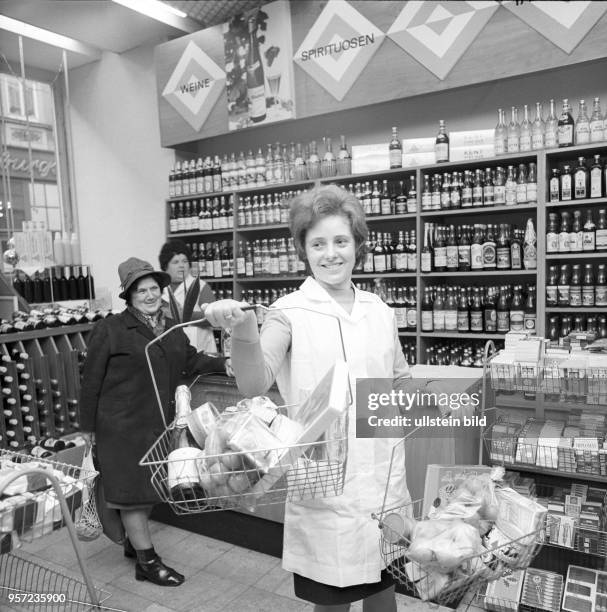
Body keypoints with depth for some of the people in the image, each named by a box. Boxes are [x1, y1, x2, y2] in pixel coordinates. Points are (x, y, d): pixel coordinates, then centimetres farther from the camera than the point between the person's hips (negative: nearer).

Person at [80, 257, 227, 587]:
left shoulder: (172, 329, 7)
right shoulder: (109, 330, -11)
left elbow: (192, 360, 14)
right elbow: (91, 383, -8)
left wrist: (225, 363, 0)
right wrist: (89, 427, -5)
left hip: (160, 423, 6)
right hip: (123, 424, -6)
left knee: (150, 485, 18)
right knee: (132, 488, 4)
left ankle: (133, 541, 40)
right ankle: (147, 560, 18)